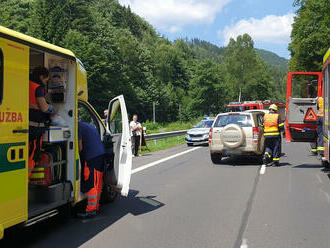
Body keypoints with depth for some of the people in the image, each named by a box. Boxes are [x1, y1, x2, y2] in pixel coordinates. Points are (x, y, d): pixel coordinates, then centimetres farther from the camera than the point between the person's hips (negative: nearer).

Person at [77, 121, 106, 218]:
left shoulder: (78, 127, -7)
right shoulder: (88, 125, 22)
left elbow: (80, 147, -11)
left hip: (91, 157, -9)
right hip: (101, 153, 9)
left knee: (91, 184, -6)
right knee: (97, 184, 13)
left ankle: (91, 210, -5)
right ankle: (96, 207, 21)